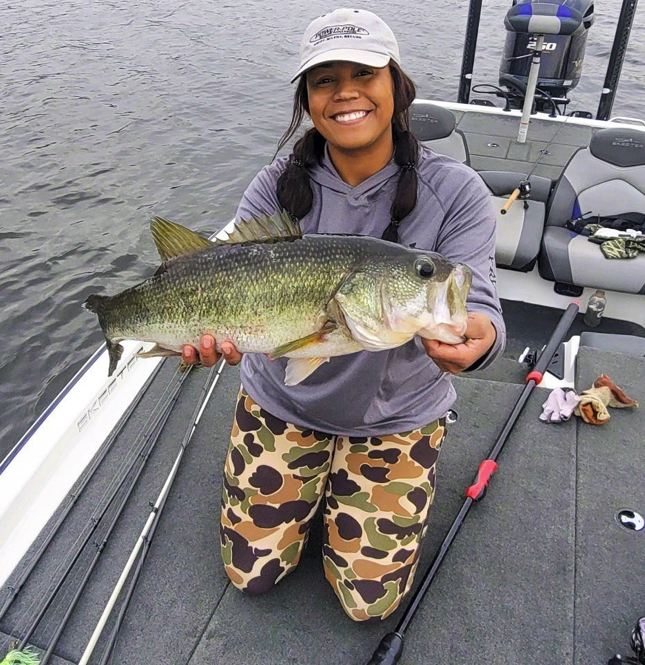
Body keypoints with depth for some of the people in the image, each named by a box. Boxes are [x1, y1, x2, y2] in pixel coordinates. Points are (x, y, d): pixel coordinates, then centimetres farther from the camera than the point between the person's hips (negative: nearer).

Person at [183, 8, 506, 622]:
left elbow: (475, 300, -22)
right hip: (281, 401, 2)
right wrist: (210, 329, -44)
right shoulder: (276, 187, -11)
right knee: (250, 574, 13)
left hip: (396, 415, -1)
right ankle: (317, 477, 39)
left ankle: (344, 477, 35)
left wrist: (478, 336, -47)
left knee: (368, 602, 9)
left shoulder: (453, 192, -15)